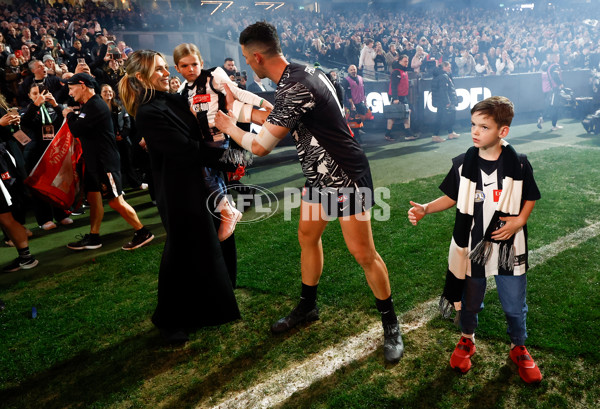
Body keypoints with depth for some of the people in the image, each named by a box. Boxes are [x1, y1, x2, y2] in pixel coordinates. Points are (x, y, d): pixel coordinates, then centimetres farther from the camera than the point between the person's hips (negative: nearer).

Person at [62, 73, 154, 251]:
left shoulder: (97, 106, -18)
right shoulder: (87, 106, 14)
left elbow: (77, 130, -22)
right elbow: (80, 129, 19)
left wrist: (70, 115, -4)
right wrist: (72, 115, 5)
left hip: (106, 162, -10)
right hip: (93, 161, 10)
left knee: (115, 201, -6)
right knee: (93, 199, 12)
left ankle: (142, 232, 4)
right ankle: (93, 238, 21)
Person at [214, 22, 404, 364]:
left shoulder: (295, 89, -27)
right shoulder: (300, 72, 3)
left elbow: (260, 146, -22)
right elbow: (279, 119, 16)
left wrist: (230, 128, -4)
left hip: (346, 177, -10)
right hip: (321, 175, 10)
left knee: (363, 253, -3)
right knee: (308, 236, 17)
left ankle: (391, 325, 15)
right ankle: (308, 307, 35)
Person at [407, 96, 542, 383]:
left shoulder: (519, 165, -9)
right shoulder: (463, 164, -6)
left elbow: (530, 198, 4)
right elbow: (451, 198, 2)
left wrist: (519, 221, -13)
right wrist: (425, 209, -12)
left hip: (509, 249, -1)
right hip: (472, 249, 1)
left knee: (515, 306, 12)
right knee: (470, 301, 18)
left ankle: (519, 349, 39)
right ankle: (467, 340, 44)